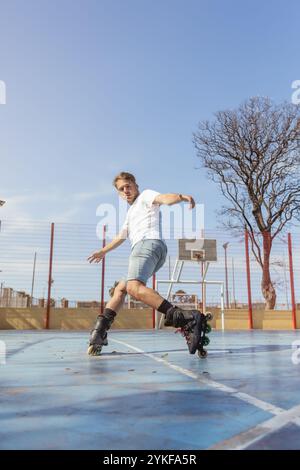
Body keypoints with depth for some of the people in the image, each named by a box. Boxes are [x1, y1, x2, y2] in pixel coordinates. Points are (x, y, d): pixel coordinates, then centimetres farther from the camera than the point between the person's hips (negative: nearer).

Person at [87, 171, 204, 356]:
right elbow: (120, 237, 48)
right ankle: (100, 331, 16)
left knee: (134, 287, -32)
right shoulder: (131, 212, 37)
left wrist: (181, 196, -34)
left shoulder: (145, 195, 12)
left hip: (148, 243, -10)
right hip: (144, 247, 10)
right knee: (120, 289, 15)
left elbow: (163, 198, -11)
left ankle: (185, 319, -46)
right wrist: (103, 251, 60)